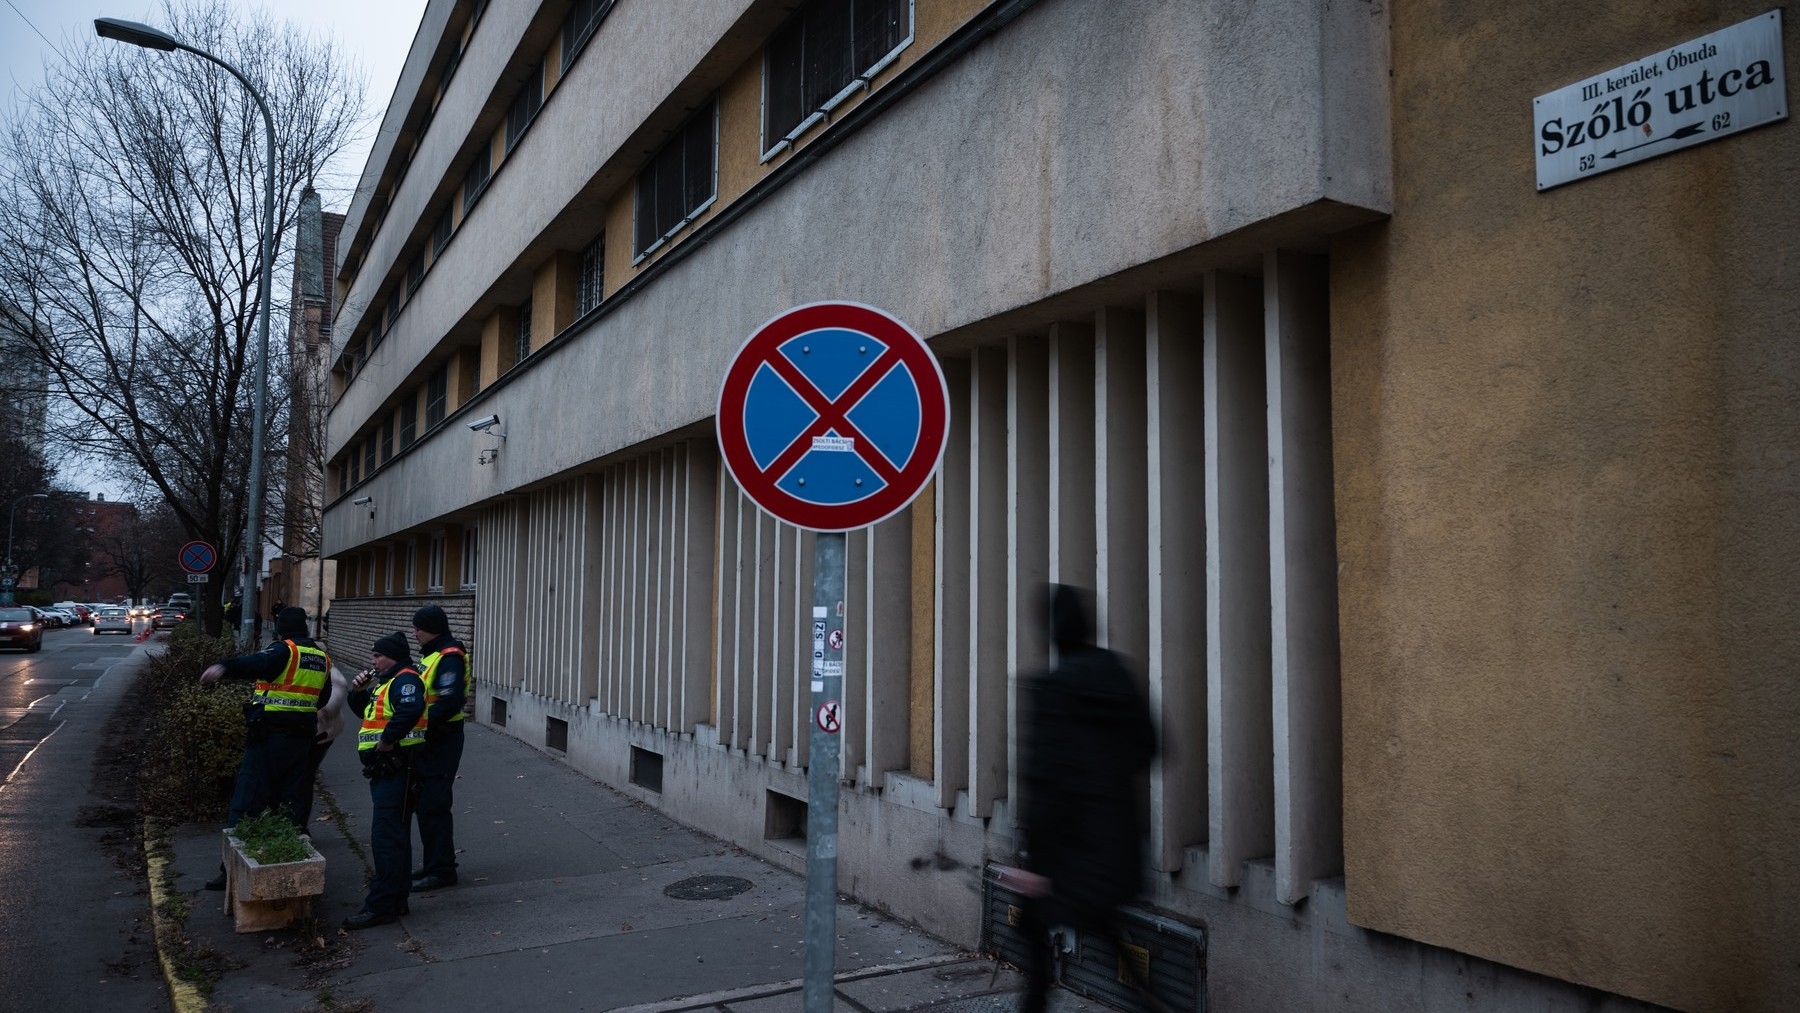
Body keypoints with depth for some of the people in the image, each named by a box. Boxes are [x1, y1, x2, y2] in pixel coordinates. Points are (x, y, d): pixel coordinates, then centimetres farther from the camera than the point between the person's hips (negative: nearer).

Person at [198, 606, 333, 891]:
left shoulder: (283, 651, -8)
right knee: (292, 804, 13)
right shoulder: (323, 659, 13)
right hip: (302, 739, 6)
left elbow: (255, 663, -31)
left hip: (269, 737, -6)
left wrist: (223, 667, -45)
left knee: (246, 803, -1)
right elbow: (323, 699, 22)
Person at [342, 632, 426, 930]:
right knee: (395, 834, 16)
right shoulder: (384, 681, 20)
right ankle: (396, 899, 25)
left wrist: (388, 740, -26)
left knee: (386, 835, -10)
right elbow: (364, 709, 28)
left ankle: (381, 906, -7)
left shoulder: (405, 679, -13)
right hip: (383, 769, 11)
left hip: (395, 768, -11)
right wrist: (358, 691, 9)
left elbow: (410, 710, -32)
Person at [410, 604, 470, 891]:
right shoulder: (432, 654, 15)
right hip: (429, 740, 11)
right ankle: (433, 862, 28)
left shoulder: (449, 658, -18)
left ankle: (441, 870, 2)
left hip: (442, 742, -10)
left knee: (434, 805, -6)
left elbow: (449, 703, -27)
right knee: (425, 803, 17)